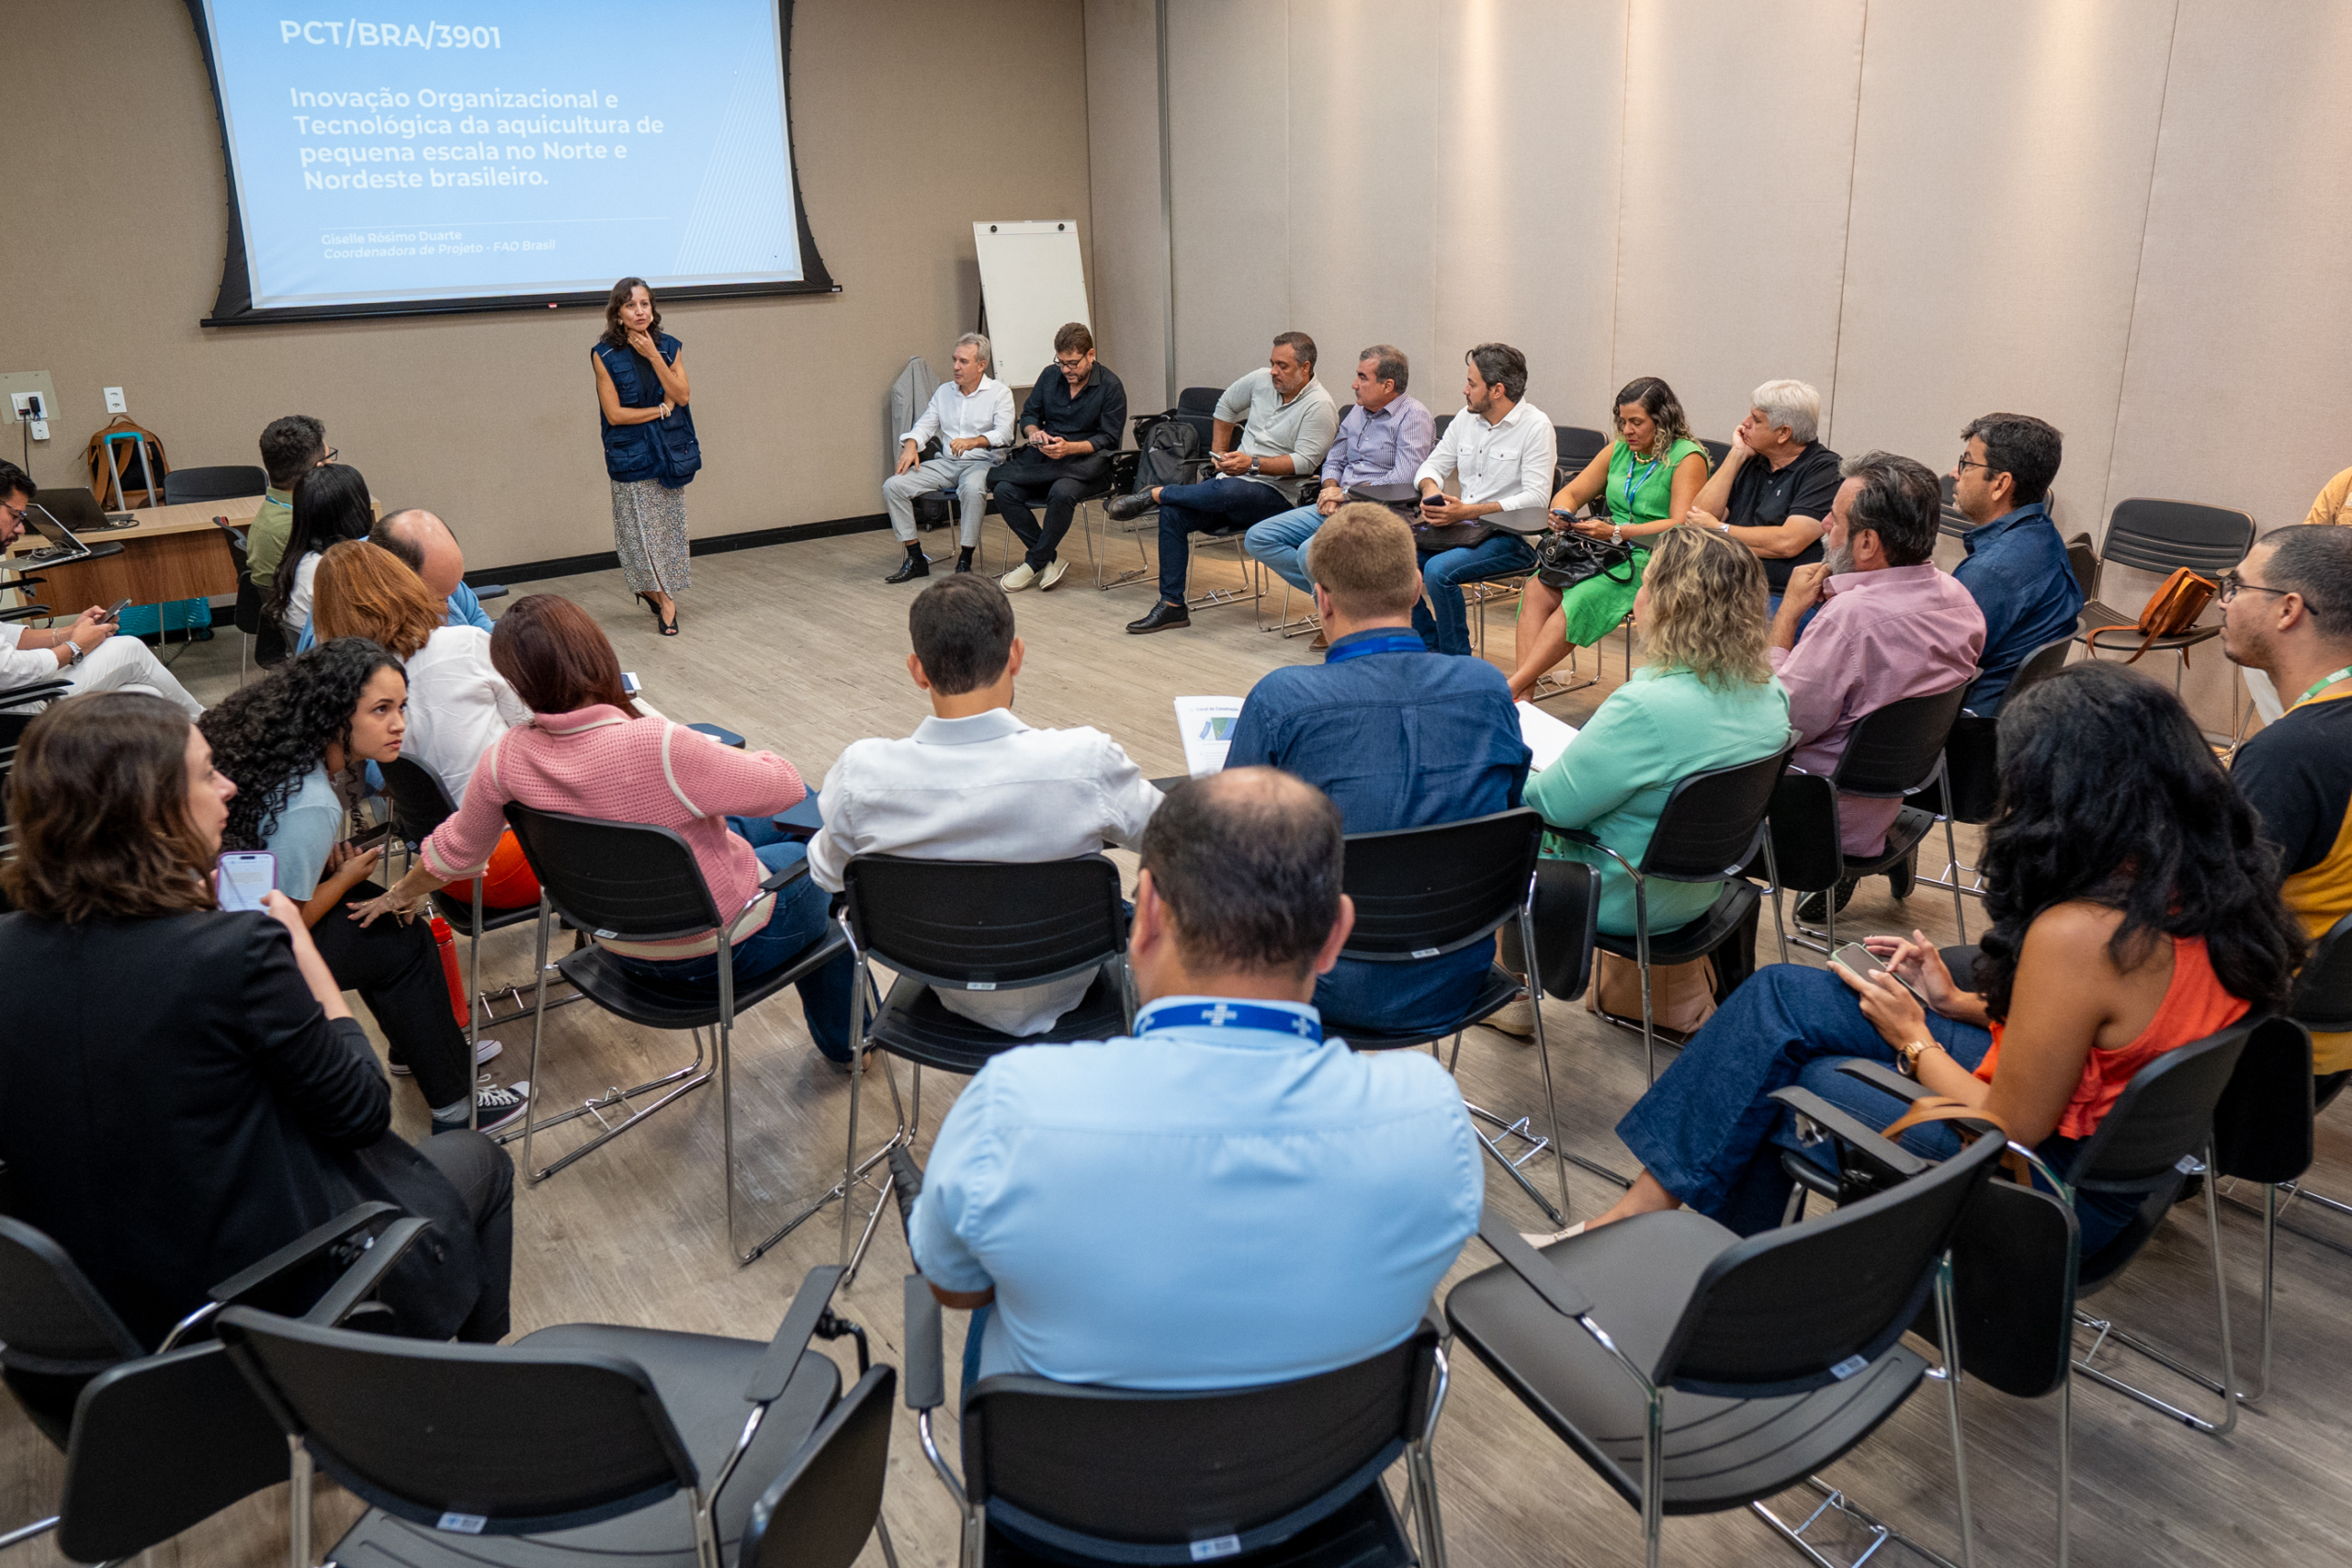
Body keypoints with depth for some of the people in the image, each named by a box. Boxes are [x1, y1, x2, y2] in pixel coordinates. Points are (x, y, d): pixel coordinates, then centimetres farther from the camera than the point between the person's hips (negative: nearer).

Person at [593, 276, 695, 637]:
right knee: (642, 528, -2)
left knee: (669, 525, 7)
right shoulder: (605, 356, -6)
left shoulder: (670, 347, 3)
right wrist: (661, 409, -9)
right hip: (630, 455, -3)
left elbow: (682, 396, -8)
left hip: (670, 450, 3)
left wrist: (654, 356, -15)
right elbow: (615, 413, -10)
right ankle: (665, 601, 8)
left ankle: (650, 589, 24)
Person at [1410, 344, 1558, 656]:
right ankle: (1431, 646, 1)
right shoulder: (1466, 418, 12)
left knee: (1439, 571, -30)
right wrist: (1430, 490, -7)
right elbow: (1433, 465, 20)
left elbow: (1536, 498, -17)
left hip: (1512, 536, -7)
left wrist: (1468, 511, -24)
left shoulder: (1536, 426, -9)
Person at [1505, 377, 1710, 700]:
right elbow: (1570, 493, 19)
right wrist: (1562, 514, -8)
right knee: (1537, 588, -22)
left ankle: (1512, 687, -33)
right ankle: (1524, 692, -31)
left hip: (1653, 561, -7)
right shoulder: (1618, 450, 16)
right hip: (1607, 553, 7)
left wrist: (1617, 533, -26)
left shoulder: (1688, 458, -5)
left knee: (1582, 598, -32)